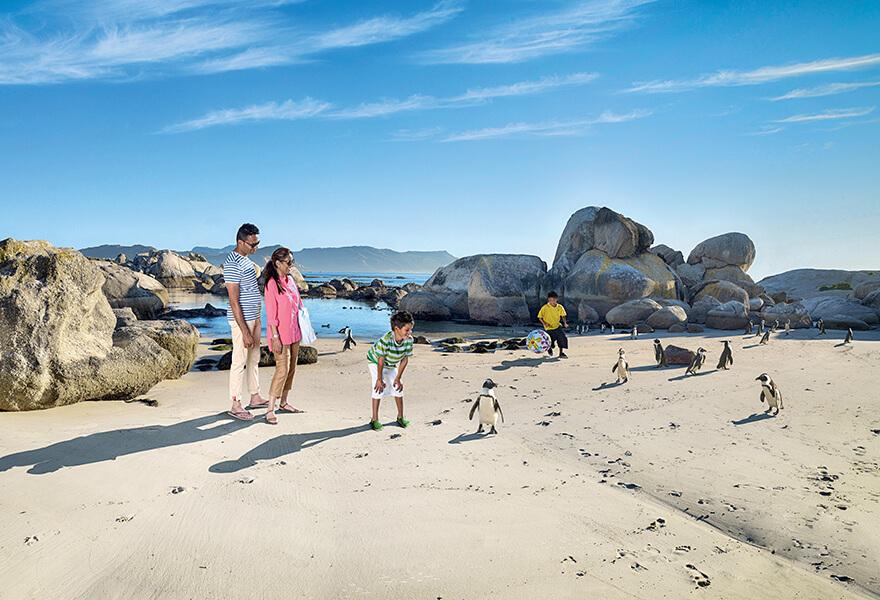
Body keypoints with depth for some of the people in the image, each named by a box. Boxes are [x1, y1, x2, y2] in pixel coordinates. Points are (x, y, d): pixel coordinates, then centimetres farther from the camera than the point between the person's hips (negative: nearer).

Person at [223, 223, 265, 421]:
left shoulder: (246, 260, 11)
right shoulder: (232, 264, -19)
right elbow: (234, 301, -22)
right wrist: (245, 331, -23)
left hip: (253, 318, 9)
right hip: (241, 320, -9)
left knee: (254, 360, 17)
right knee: (239, 362, -1)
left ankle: (255, 397, 29)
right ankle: (236, 406, 9)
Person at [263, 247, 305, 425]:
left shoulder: (290, 280, 10)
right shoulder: (272, 283, -14)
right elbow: (271, 313, -16)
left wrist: (301, 329, 16)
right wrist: (275, 337, -18)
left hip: (294, 332, 8)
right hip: (280, 333, -8)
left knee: (291, 368, 12)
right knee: (283, 369, -11)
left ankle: (283, 402, 25)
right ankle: (270, 409, -4)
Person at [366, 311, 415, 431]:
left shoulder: (409, 340, -27)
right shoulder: (385, 340, -41)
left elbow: (405, 360, -15)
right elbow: (381, 361, -30)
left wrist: (398, 378, -11)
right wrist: (379, 379, -21)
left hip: (392, 364, 5)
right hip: (375, 361, -5)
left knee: (398, 387, 3)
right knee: (379, 389, -12)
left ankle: (400, 417, 19)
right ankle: (375, 420, 1)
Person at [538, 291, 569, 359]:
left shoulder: (560, 307, -4)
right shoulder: (545, 308, -13)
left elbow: (562, 316, 10)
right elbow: (539, 317, -6)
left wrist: (565, 323, -5)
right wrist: (544, 323, -19)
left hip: (557, 326, 3)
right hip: (549, 328, -3)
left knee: (562, 337, -14)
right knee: (550, 342, -2)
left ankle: (561, 353, 2)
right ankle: (549, 348, 37)